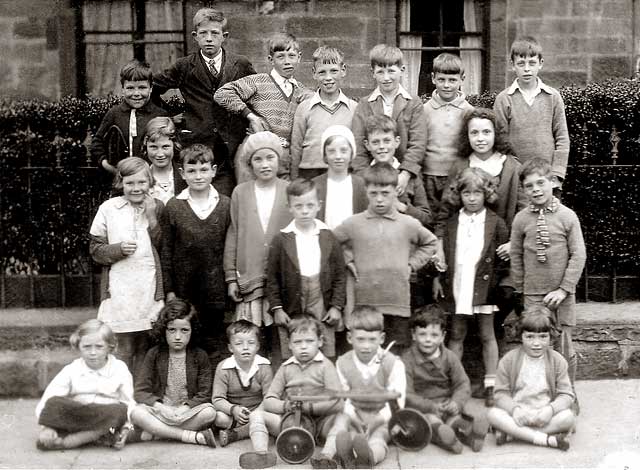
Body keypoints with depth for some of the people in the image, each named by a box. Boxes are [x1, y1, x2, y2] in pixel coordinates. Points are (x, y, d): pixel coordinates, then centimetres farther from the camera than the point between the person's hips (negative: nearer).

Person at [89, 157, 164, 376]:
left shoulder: (157, 208, 7)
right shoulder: (108, 208, 1)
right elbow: (95, 249, 3)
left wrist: (152, 218, -9)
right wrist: (119, 249, -14)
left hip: (151, 290, 2)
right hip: (119, 290, -2)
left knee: (145, 349, 10)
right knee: (122, 350, 1)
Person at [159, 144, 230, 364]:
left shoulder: (226, 205, 0)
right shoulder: (173, 207, -2)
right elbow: (166, 251, 1)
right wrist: (169, 289, -1)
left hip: (215, 288, 1)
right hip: (184, 286, 0)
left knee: (213, 342, 10)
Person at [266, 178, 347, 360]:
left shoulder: (328, 238, 3)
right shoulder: (280, 240, -1)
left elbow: (340, 275, 5)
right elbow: (272, 278, 1)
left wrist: (337, 306, -1)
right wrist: (276, 308, -4)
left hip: (322, 310, 1)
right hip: (291, 311, -1)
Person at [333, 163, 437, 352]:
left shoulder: (408, 224, 2)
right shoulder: (353, 224, 1)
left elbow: (430, 243, 17)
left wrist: (412, 264, 7)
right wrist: (348, 261, 5)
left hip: (399, 303, 1)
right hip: (365, 303, 0)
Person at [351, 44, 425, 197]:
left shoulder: (414, 104, 6)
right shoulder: (364, 106, 8)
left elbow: (417, 144, -3)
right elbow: (358, 146, 0)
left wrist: (405, 174, -16)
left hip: (403, 179, 0)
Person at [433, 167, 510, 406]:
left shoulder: (495, 223, -2)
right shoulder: (451, 223, 5)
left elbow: (504, 257, -1)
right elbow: (442, 254, 9)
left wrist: (498, 283, -7)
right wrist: (437, 278, 1)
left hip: (483, 287, -2)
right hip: (457, 288, 2)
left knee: (487, 335, 7)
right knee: (456, 335, 10)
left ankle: (490, 386, 15)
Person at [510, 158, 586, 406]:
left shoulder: (567, 216, -5)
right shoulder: (521, 219, -1)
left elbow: (578, 255, -5)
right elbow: (516, 256, 7)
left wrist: (563, 289, -11)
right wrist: (521, 290, 7)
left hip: (562, 295, -1)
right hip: (533, 295, 1)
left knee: (563, 346, 5)